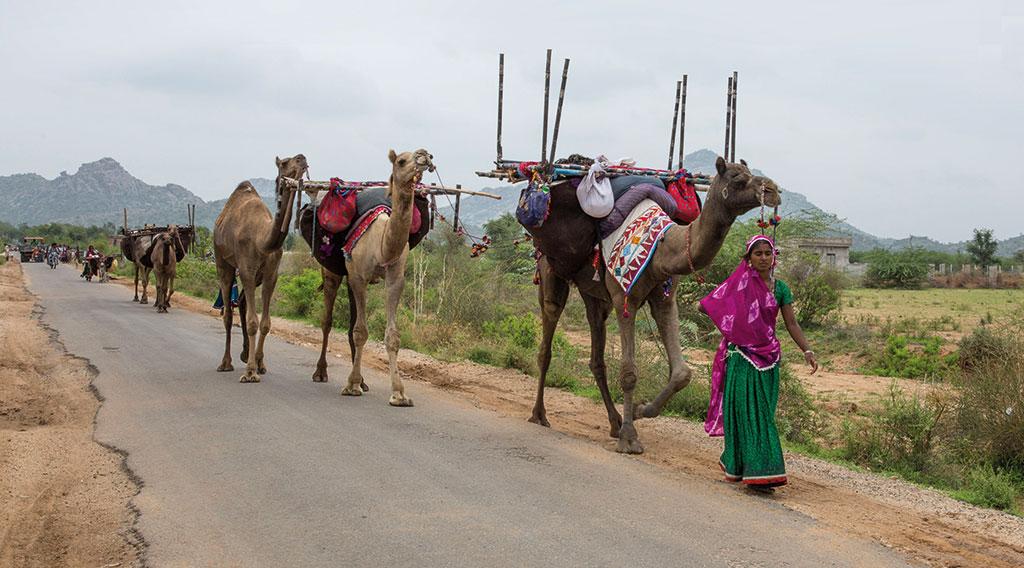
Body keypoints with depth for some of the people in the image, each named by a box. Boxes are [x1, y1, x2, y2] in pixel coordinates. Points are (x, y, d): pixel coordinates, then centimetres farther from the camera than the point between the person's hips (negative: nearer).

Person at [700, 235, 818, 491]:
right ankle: (756, 471, -2)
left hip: (767, 355, 4)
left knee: (762, 411, 7)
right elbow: (705, 306, 0)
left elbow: (791, 323, 4)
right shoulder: (739, 282, -4)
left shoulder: (780, 287, 7)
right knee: (746, 410, -4)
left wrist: (807, 351, -6)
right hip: (741, 354, -4)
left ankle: (733, 462, 22)